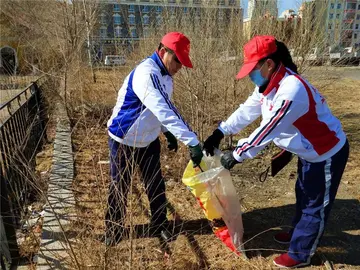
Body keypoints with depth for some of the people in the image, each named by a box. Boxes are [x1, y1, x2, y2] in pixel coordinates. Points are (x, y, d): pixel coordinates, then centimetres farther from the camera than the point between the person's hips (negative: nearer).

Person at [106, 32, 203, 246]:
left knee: (156, 185, 12)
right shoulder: (147, 74, -31)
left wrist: (168, 133, 0)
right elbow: (165, 112, -42)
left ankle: (159, 225, 30)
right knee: (120, 187, 9)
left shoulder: (165, 75, -2)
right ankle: (114, 230, 30)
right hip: (124, 141, -7)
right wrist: (193, 142, -46)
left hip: (149, 140, 7)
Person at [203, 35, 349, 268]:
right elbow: (246, 111, -1)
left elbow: (267, 131, -33)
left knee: (315, 206, 8)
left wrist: (237, 155, -24)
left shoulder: (291, 90, -36)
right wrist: (220, 132, -9)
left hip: (328, 153, -9)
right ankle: (299, 234, 47)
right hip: (309, 150, 9)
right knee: (303, 196, 25)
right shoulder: (270, 83, -5)